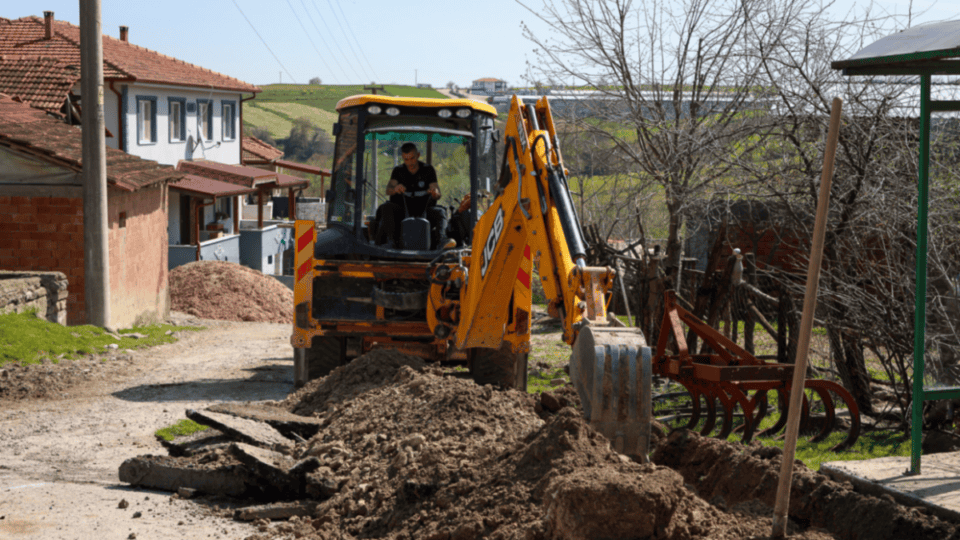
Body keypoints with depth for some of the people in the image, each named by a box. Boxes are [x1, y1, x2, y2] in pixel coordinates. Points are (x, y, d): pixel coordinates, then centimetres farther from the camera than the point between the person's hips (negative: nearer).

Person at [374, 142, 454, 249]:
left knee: (440, 212, -30)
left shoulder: (428, 170, 5)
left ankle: (441, 238, -55)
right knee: (386, 207, -29)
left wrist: (435, 192, -33)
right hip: (402, 210, 0)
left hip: (423, 210, 0)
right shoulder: (398, 171, 7)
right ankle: (391, 240, -42)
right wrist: (395, 189, -37)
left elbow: (437, 196, -6)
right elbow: (388, 191, -10)